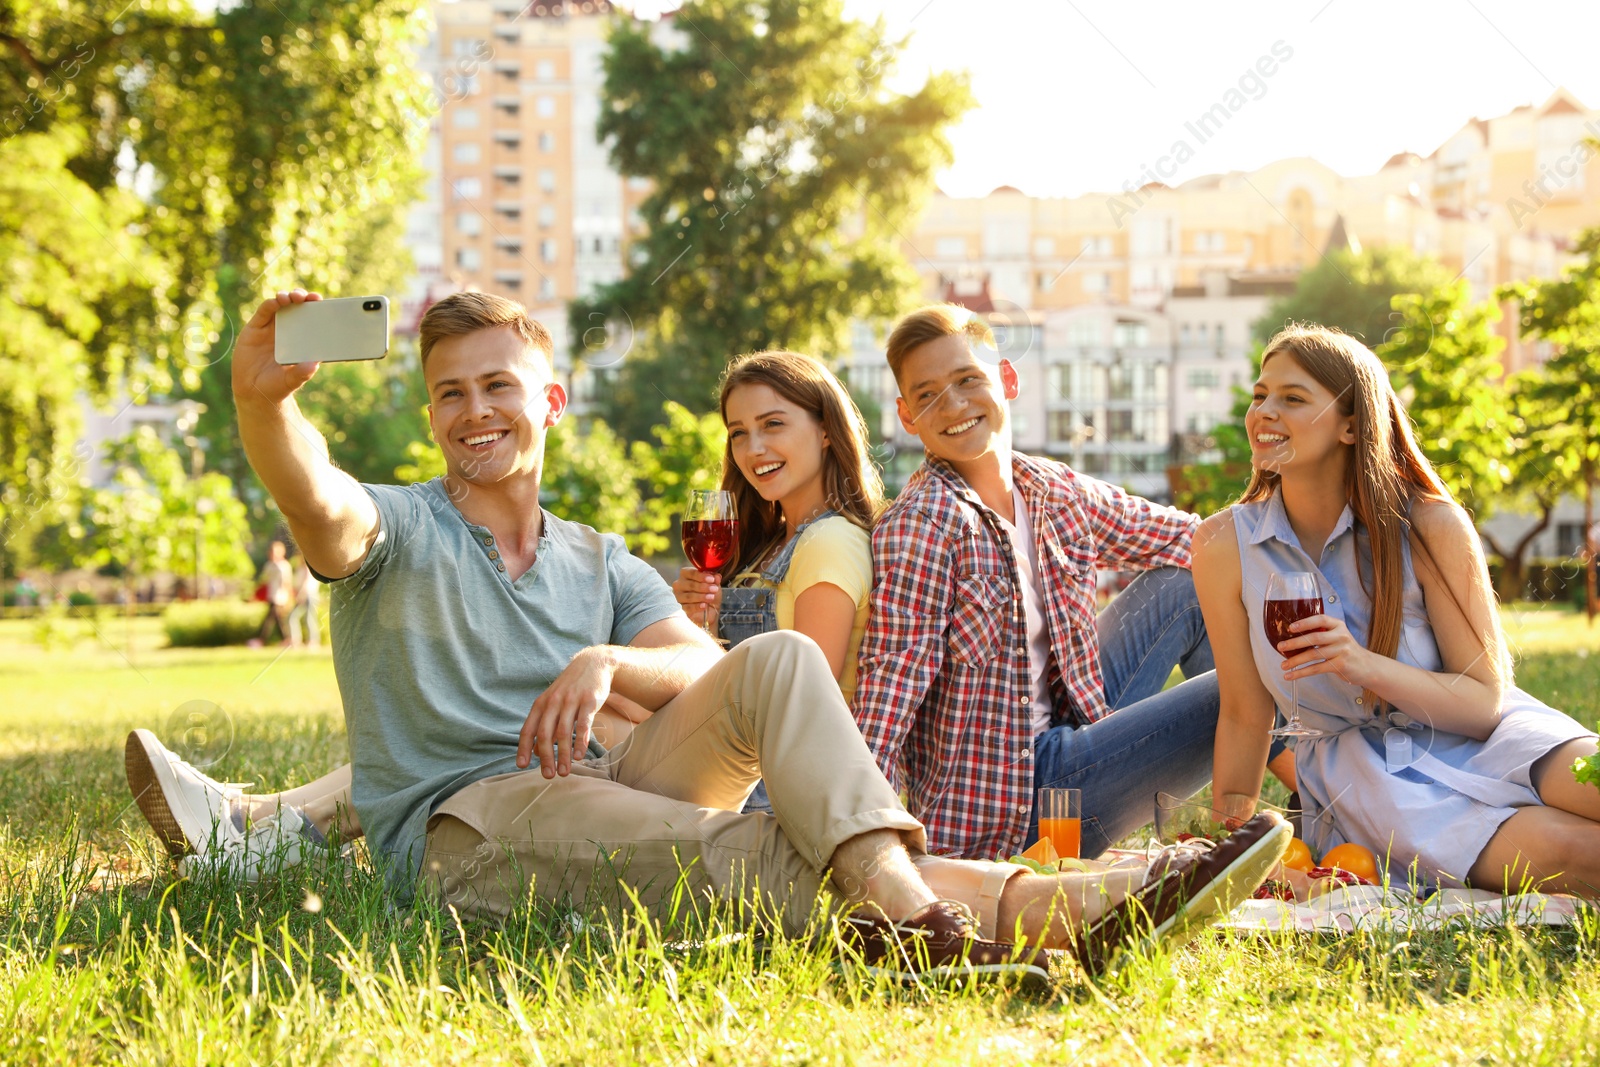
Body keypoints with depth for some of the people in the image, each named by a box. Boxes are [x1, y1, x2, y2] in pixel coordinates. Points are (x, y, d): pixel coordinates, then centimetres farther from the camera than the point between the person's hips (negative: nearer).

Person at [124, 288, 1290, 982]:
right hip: (460, 830, -5)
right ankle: (1036, 905, -54)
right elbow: (320, 506, -17)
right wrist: (264, 401, -40)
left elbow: (708, 672, 5)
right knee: (746, 846, -34)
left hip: (596, 808, 5)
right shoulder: (397, 529, 9)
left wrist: (607, 662, -17)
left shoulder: (603, 564, 22)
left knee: (781, 660, -20)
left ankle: (895, 899, -43)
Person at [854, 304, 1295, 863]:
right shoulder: (920, 524, -18)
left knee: (1188, 585, 11)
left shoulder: (1056, 491, 3)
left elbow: (1194, 540, 15)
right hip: (999, 805, -8)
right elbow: (894, 677, -25)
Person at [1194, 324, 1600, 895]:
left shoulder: (1431, 527, -11)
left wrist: (1364, 665, -26)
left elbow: (1487, 700, -10)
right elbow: (1245, 717, 3)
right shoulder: (1224, 546, -7)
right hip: (1360, 773, -1)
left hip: (1479, 742, 1)